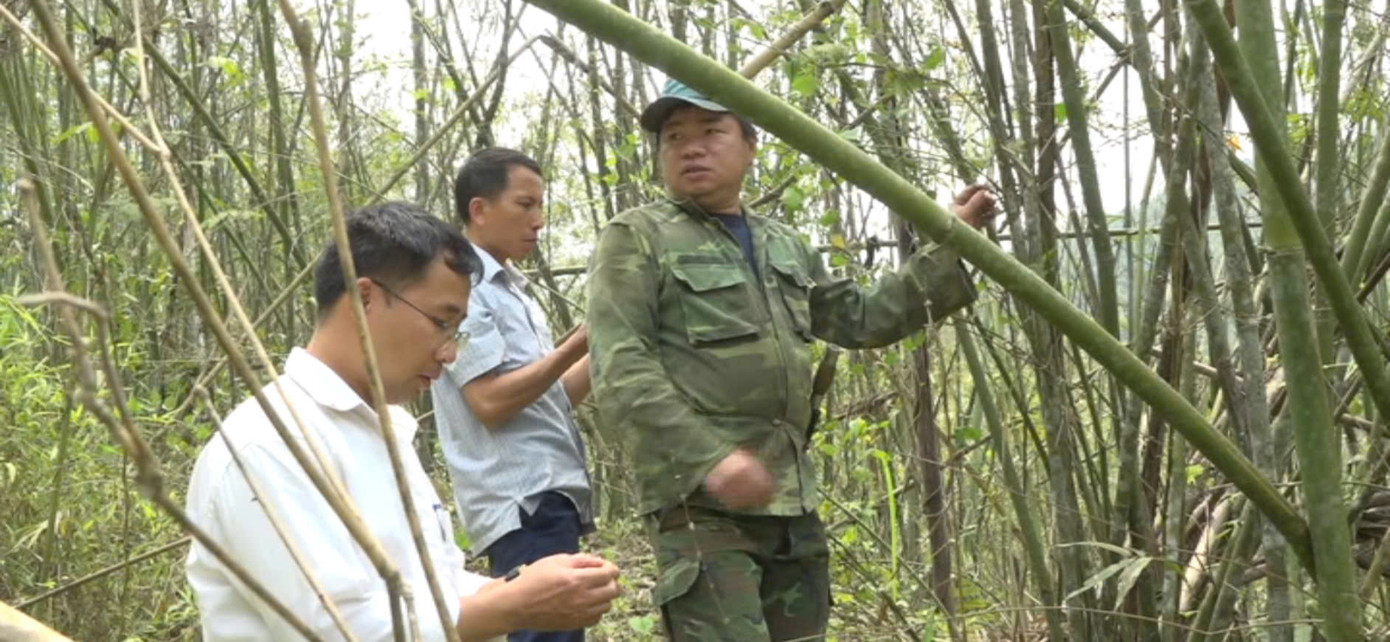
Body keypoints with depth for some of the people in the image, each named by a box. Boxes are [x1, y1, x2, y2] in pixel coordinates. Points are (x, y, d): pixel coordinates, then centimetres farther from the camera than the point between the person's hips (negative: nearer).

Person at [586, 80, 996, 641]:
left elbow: (863, 318, 28)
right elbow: (620, 376, -11)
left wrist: (951, 247, 23)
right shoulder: (635, 240, -1)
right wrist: (709, 456, -23)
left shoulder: (785, 246, 20)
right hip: (699, 502, -7)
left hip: (790, 501, 7)